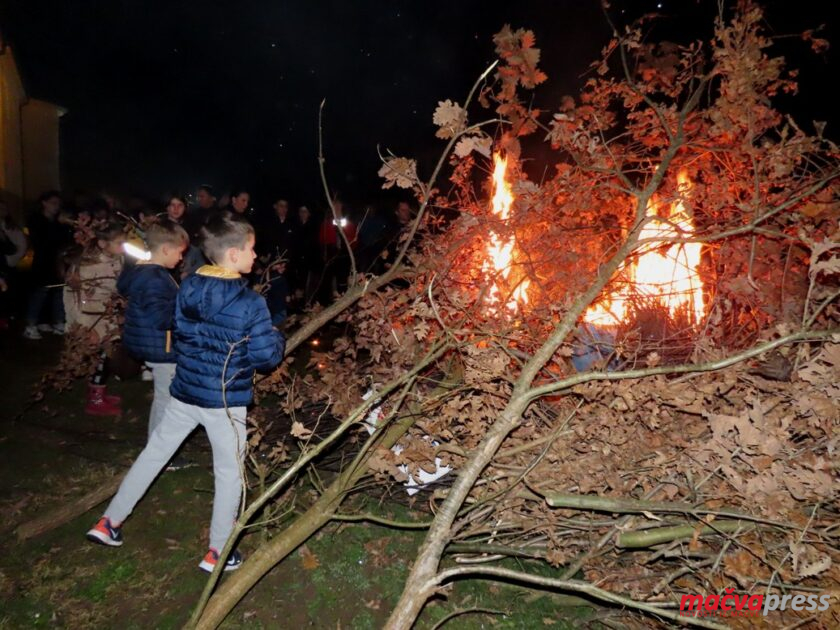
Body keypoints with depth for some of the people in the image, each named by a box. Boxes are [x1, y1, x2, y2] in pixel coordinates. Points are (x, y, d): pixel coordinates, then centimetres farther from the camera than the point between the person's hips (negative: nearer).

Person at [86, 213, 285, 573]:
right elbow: (266, 357, -16)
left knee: (153, 454, 22)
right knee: (229, 473, 12)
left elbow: (181, 335, 10)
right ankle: (217, 552, 22)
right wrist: (278, 338, 3)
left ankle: (109, 522, 34)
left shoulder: (187, 289, -2)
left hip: (185, 393, 6)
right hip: (225, 401, -5)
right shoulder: (250, 303, -20)